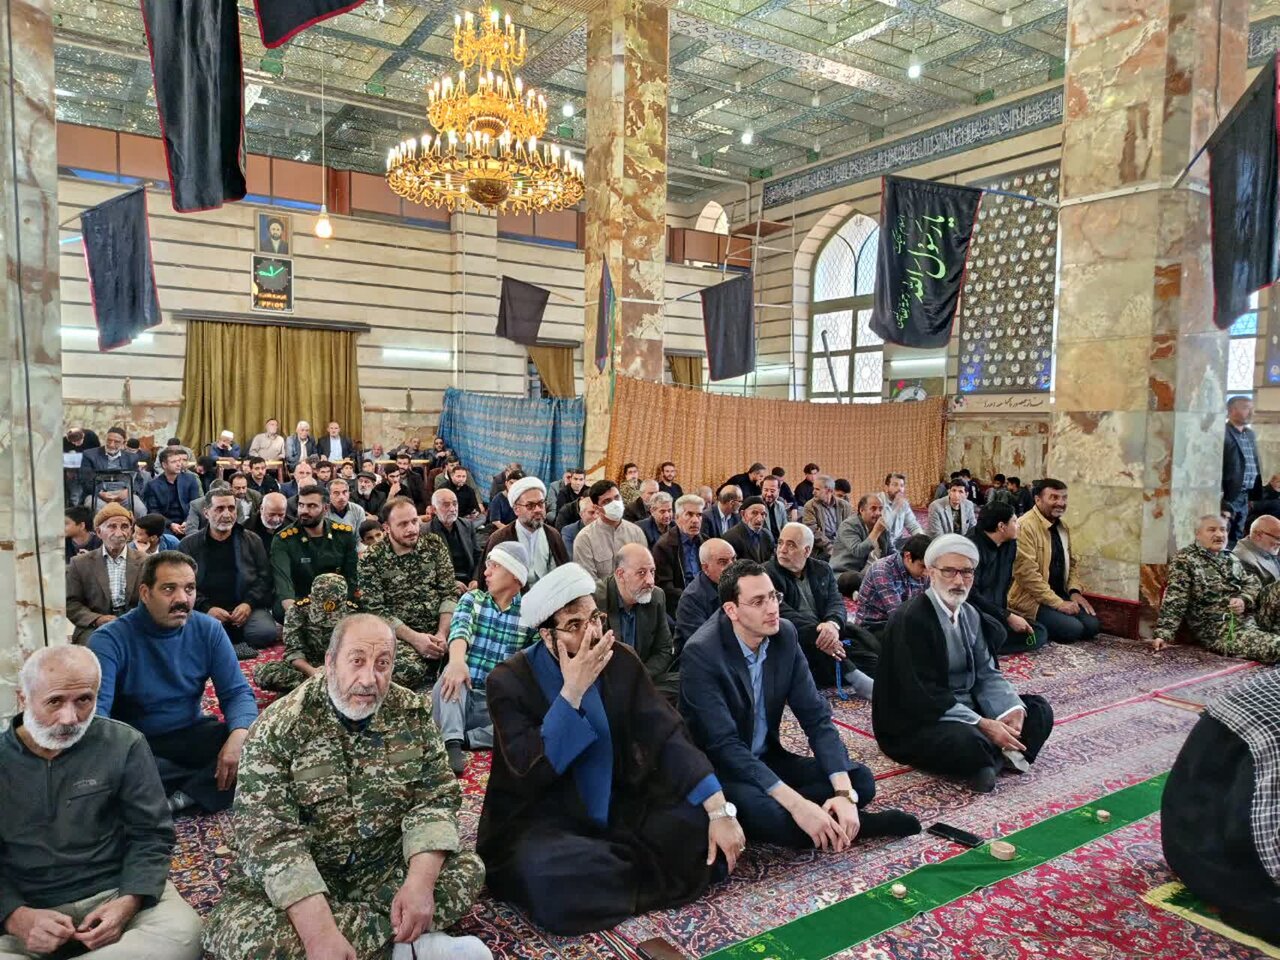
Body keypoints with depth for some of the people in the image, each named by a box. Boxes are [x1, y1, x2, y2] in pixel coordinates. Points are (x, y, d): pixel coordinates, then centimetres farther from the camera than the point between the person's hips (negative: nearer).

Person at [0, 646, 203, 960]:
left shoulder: (124, 745, -1)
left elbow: (150, 834, 2)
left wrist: (129, 901, -15)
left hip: (115, 892, 0)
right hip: (27, 908, 0)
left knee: (182, 934, -30)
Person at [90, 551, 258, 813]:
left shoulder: (208, 629, -3)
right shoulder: (111, 640, -14)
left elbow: (237, 692, -6)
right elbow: (95, 710, -25)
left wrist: (239, 735, -28)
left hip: (193, 735, 2)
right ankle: (207, 785, -16)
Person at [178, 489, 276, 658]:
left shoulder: (252, 541, 14)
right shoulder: (189, 545, 11)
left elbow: (264, 577, 9)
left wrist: (249, 603, -9)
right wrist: (207, 608, -14)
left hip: (246, 607, 1)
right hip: (206, 610, -1)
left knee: (265, 633, -29)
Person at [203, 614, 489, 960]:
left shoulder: (412, 714, -6)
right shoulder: (279, 726, -17)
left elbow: (437, 798, -7)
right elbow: (267, 834, -24)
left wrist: (421, 881, -25)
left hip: (384, 868, 2)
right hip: (300, 879, -2)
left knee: (466, 869, -15)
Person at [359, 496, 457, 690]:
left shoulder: (435, 544, 4)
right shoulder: (371, 558, -4)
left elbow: (449, 592, 2)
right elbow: (375, 610, -8)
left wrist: (443, 634, -13)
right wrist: (414, 638, -18)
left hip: (440, 628, 3)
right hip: (400, 634, -3)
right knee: (408, 670, -34)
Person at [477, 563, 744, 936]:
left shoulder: (621, 661, -5)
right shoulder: (509, 681, -14)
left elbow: (667, 734, -10)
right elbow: (530, 772, -23)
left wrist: (718, 809, -20)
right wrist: (572, 691, -28)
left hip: (619, 807, 3)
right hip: (542, 818, -3)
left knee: (701, 822, -17)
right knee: (551, 882, -35)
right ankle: (651, 879, -9)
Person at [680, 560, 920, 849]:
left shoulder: (785, 635, -6)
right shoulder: (701, 653, -24)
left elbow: (816, 716, -5)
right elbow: (724, 745, -28)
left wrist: (844, 792, -21)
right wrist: (796, 804, -35)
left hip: (767, 759, 6)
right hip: (716, 768, -6)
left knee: (860, 780, -9)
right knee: (762, 811, -35)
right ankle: (835, 824, -10)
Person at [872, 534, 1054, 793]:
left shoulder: (970, 615, 8)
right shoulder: (911, 619, -20)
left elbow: (986, 673, 6)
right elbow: (922, 696, -24)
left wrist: (1012, 710, -14)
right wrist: (983, 725, -26)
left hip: (965, 708, 9)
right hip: (915, 723, -9)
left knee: (1039, 710, 4)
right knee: (967, 741, -36)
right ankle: (1001, 755, -6)